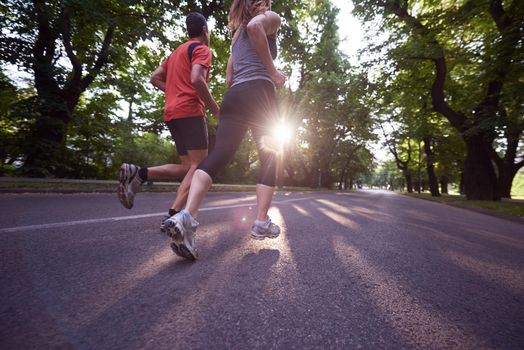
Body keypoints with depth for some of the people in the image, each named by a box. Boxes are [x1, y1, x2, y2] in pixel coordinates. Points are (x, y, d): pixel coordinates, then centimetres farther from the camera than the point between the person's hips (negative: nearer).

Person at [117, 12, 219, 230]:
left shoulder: (177, 52, 29)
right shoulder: (201, 49, 3)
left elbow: (155, 78, 24)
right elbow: (196, 79, -16)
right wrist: (215, 109, -8)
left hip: (172, 113, 8)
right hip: (190, 111, -8)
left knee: (188, 167, 9)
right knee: (199, 166, -9)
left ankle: (137, 173, -4)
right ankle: (173, 216, -16)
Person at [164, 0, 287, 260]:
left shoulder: (236, 34, 35)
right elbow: (254, 25, -11)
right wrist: (273, 72, -5)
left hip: (233, 97, 6)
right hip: (258, 93, -5)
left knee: (217, 156, -12)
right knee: (270, 158, 2)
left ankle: (187, 216, -31)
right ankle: (261, 223, 1)